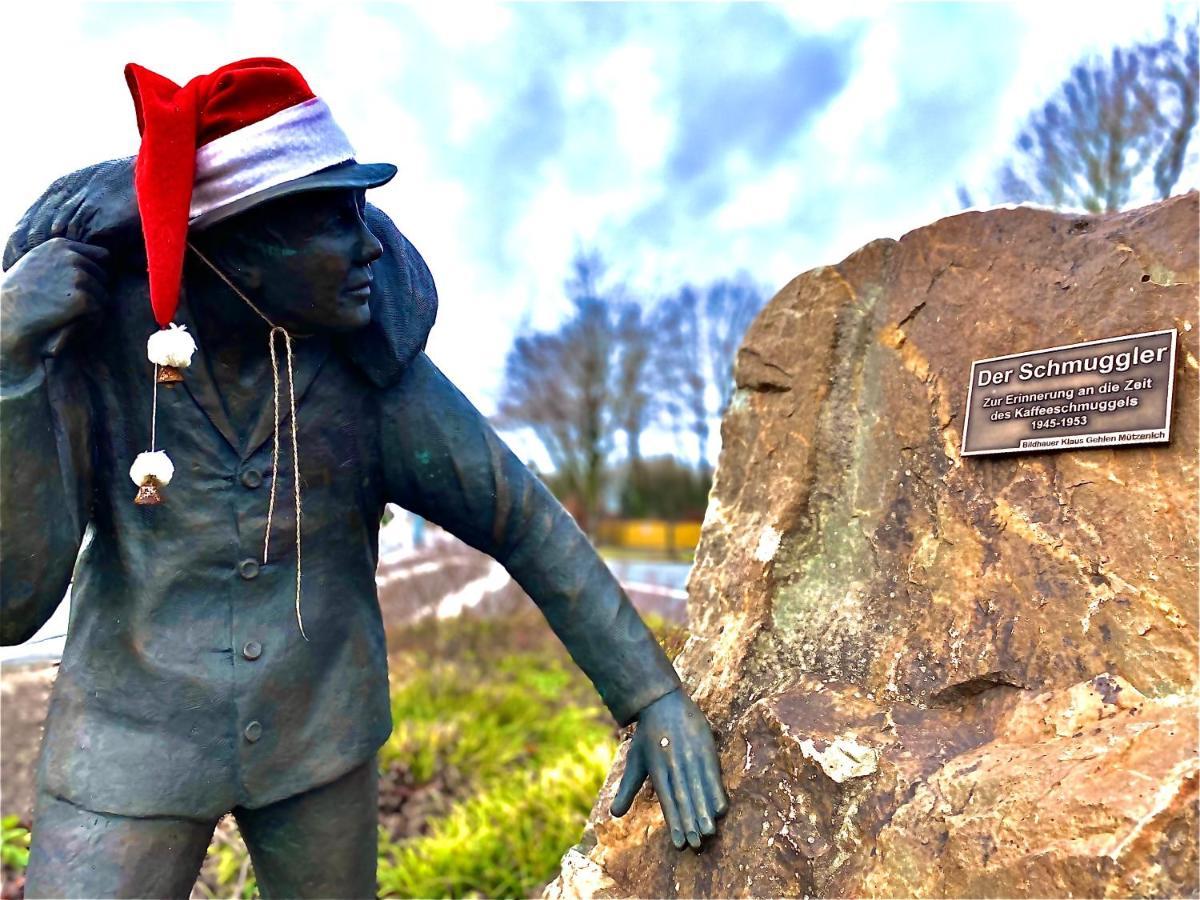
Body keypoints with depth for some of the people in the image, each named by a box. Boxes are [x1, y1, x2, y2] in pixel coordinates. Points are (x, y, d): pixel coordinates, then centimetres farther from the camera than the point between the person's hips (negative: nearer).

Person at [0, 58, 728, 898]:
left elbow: (524, 518, -13)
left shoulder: (365, 358, -17)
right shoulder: (86, 335, -17)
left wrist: (655, 695, -15)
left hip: (320, 729, 2)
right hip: (137, 740, -1)